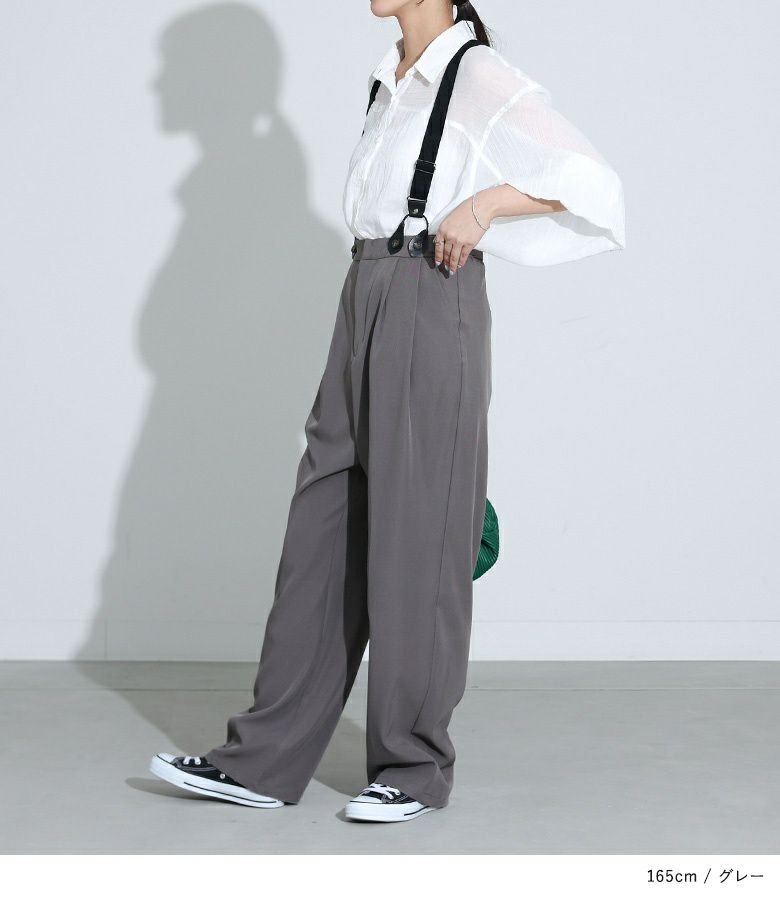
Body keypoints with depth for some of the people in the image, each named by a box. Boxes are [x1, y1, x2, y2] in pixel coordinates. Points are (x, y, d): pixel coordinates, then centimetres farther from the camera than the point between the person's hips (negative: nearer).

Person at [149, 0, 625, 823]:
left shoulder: (478, 78, -7)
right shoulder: (390, 82, 16)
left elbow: (592, 186, -12)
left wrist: (482, 203, -20)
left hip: (432, 319, -8)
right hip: (365, 319, 8)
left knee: (414, 541, -1)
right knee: (321, 536, 7)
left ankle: (416, 768, 12)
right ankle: (266, 761, 13)